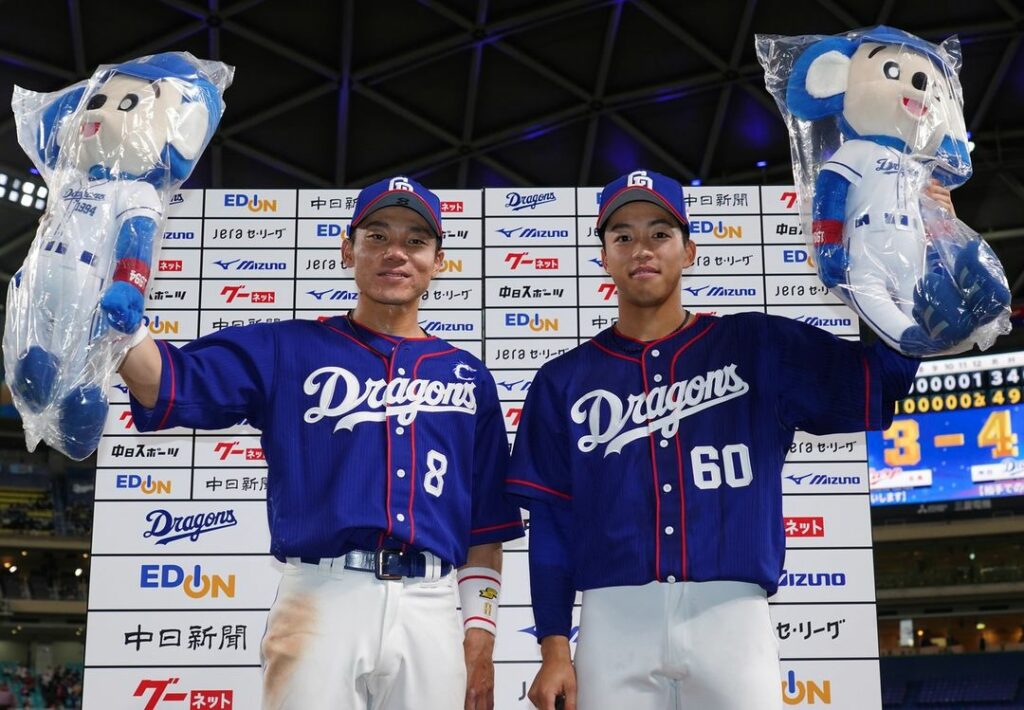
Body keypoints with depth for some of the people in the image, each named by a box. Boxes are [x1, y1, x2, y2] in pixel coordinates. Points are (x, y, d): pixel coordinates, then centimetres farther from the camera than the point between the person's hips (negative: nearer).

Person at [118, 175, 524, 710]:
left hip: (429, 613, 2)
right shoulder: (284, 350, 9)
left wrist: (480, 630, 6)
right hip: (320, 600, -2)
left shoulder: (468, 377, 15)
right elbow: (168, 383, -5)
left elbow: (486, 522, 14)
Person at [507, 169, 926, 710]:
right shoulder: (564, 382, 11)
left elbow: (882, 376, 0)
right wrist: (554, 648, 1)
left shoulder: (756, 346, 10)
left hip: (732, 619, 0)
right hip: (614, 621, 1)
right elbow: (552, 520, 8)